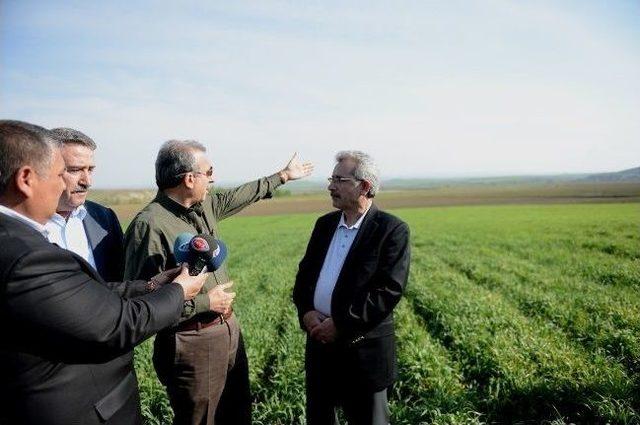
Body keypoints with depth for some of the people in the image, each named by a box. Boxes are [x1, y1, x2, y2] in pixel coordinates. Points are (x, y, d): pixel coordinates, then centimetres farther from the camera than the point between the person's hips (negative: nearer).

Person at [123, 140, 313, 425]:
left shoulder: (204, 205, 1)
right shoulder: (149, 225, -22)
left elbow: (238, 196, 19)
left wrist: (283, 175, 28)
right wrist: (205, 302, -19)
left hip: (229, 330, 8)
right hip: (192, 344, -8)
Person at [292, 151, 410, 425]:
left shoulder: (392, 230, -11)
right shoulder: (325, 224, 9)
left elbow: (389, 290, -18)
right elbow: (305, 273, 11)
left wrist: (341, 324, -19)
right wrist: (306, 311, -7)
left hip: (363, 347, -6)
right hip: (320, 338, 6)